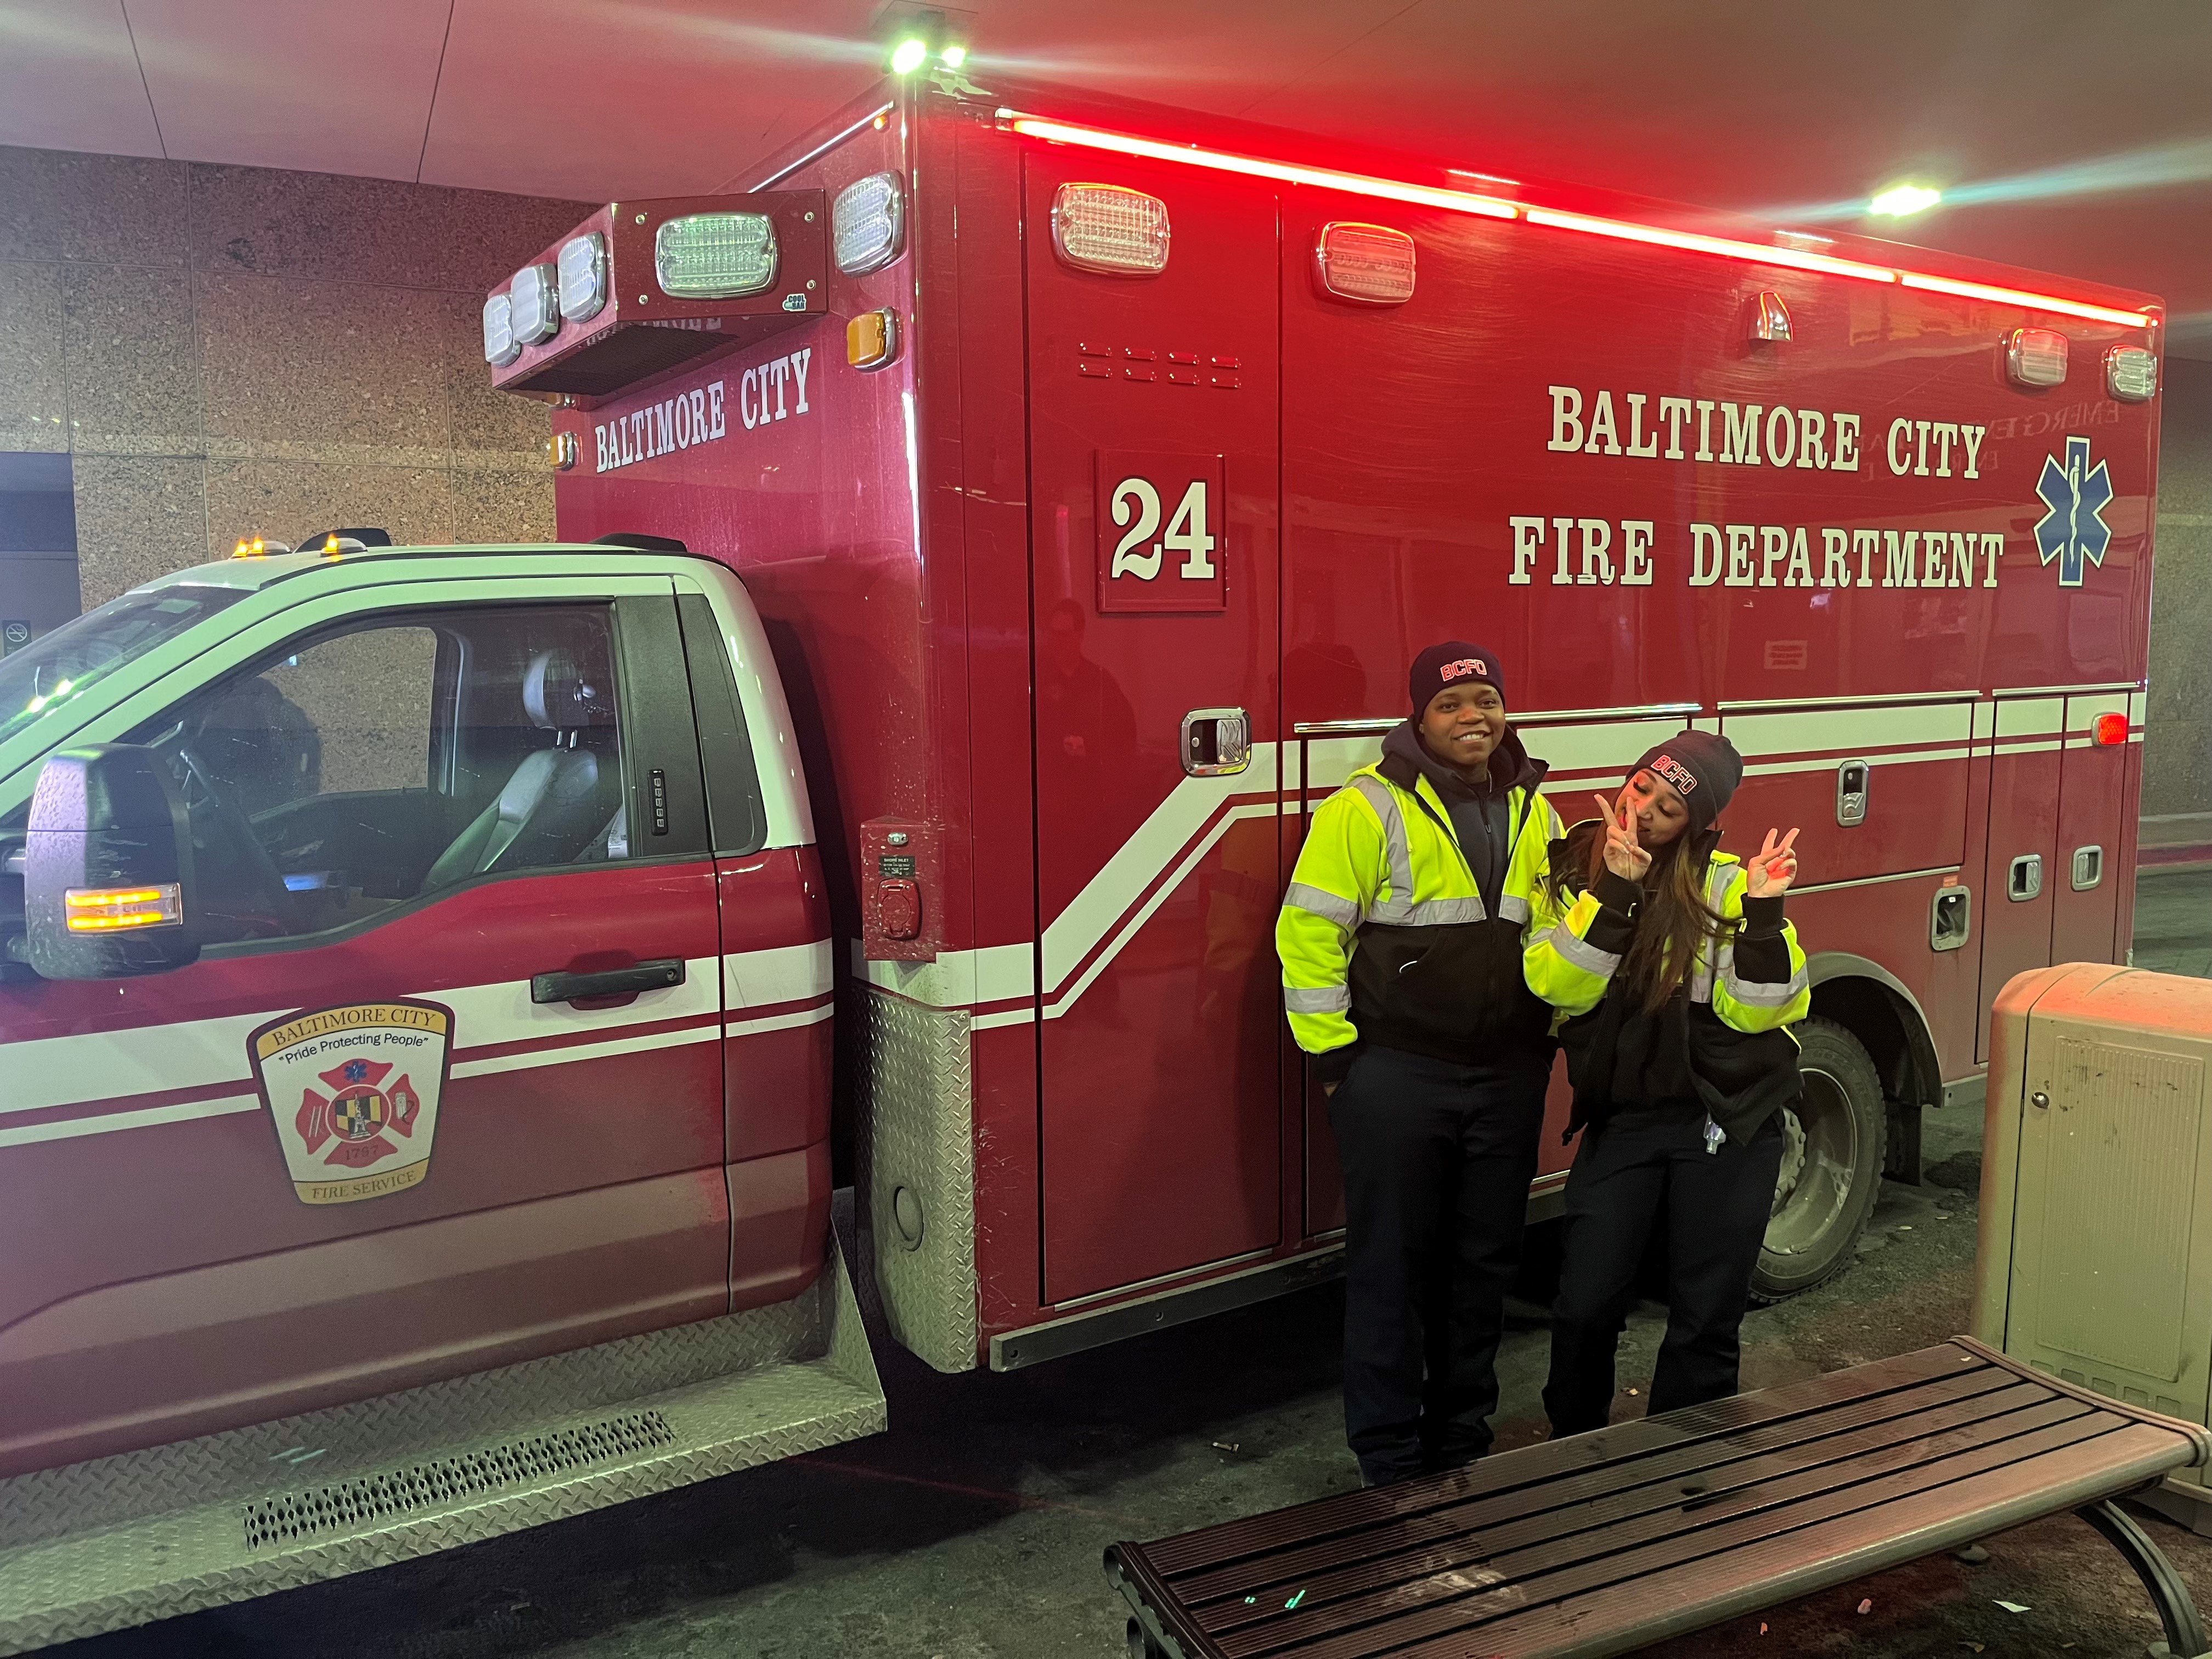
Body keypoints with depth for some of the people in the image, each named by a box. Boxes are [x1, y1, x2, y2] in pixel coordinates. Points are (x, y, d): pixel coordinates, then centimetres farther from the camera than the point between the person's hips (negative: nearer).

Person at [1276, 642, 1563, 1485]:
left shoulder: (1532, 812, 9)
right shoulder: (1369, 807, -10)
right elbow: (1309, 931, -11)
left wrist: (1558, 1029, 9)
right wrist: (1330, 1051, -12)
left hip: (1510, 1075, 6)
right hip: (1396, 1074, -5)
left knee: (1483, 1259, 16)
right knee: (1392, 1263, 4)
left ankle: (1463, 1435, 33)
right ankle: (1390, 1460, 18)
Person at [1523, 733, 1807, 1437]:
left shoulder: (1724, 883, -7)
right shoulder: (1570, 876, -1)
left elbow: (1757, 1009, -12)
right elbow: (1558, 983, -16)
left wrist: (1763, 913, -24)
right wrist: (1614, 891, -23)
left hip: (1726, 1120, -1)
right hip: (1620, 1120, 2)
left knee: (1704, 1318, 9)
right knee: (1585, 1306, 5)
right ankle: (1573, 1452, 29)